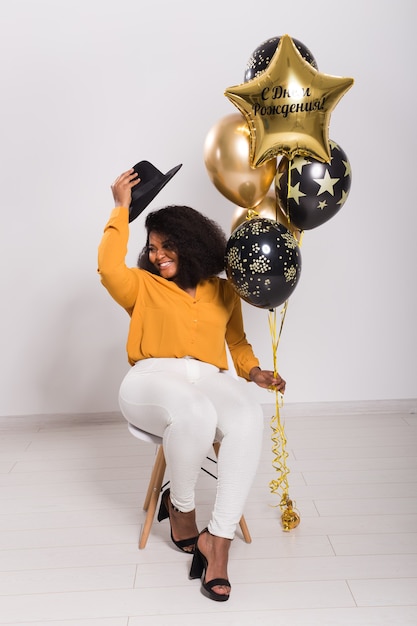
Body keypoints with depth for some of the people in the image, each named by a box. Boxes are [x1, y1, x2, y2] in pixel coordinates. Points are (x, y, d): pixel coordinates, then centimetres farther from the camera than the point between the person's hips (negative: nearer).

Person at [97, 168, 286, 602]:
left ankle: (217, 540, -26)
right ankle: (180, 507, -6)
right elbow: (108, 268, -6)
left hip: (210, 380, 2)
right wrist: (121, 209, 2)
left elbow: (238, 341, 27)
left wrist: (254, 371, 6)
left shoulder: (223, 291, 23)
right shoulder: (143, 286, 15)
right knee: (194, 414, -38)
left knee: (248, 421, -34)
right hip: (153, 379, -2)